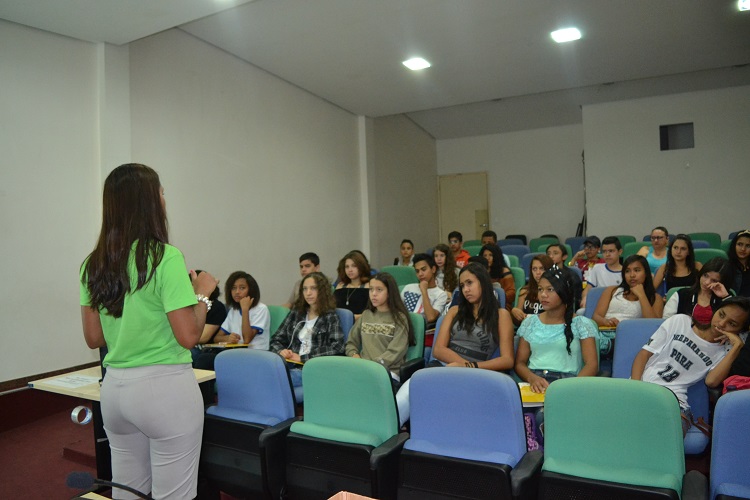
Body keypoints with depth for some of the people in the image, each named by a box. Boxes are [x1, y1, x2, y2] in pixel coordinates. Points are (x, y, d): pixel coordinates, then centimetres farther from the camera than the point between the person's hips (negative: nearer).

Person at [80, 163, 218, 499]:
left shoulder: (94, 264, 4)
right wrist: (203, 293, -3)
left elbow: (93, 338, 10)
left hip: (114, 388, 7)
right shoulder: (165, 258, -16)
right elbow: (189, 336, -18)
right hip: (165, 387, -7)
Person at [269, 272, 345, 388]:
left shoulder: (330, 317, 8)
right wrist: (281, 351, -1)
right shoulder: (295, 313, 21)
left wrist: (302, 358, -10)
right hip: (288, 365, 4)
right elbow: (276, 340, 23)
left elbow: (336, 348, -6)